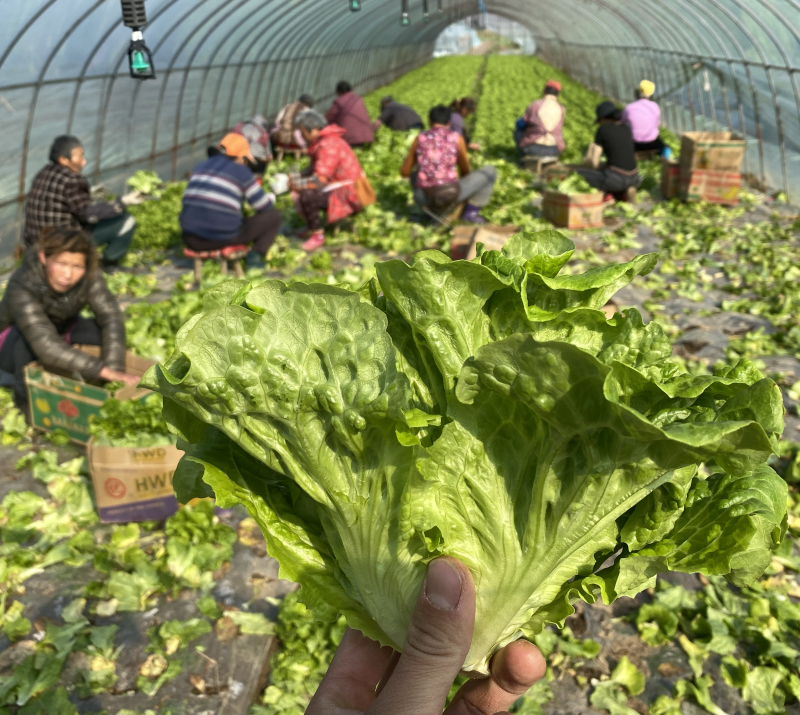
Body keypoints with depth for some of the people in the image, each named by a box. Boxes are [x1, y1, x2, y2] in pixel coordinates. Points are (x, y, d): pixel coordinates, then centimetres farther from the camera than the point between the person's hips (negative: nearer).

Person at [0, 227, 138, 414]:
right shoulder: (22, 287, -36)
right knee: (28, 338, -36)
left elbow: (111, 317, -32)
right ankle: (25, 395, -9)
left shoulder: (89, 277, -25)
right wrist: (103, 371, -54)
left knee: (103, 332, -22)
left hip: (61, 331, 4)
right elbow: (47, 346, -47)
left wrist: (115, 369, -45)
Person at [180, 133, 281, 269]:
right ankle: (256, 254, -4)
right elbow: (265, 207, 4)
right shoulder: (241, 172, -1)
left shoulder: (200, 167, 15)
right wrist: (271, 198, 29)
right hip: (223, 238, -6)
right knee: (273, 215, 11)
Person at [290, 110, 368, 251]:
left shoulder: (328, 145, -23)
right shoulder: (322, 141, 8)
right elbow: (314, 168, 15)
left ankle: (318, 235, -8)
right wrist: (297, 177, -1)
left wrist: (295, 184, -15)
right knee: (300, 190, 15)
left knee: (306, 197, -27)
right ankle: (312, 227, 20)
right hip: (338, 186, 11)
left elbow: (319, 180, -27)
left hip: (348, 195, -11)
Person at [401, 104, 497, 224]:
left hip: (424, 197, 3)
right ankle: (471, 211, 11)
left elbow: (405, 172, 14)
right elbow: (465, 170, 17)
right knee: (490, 171, 16)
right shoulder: (456, 138, 4)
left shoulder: (420, 139, 8)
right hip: (450, 194, -3)